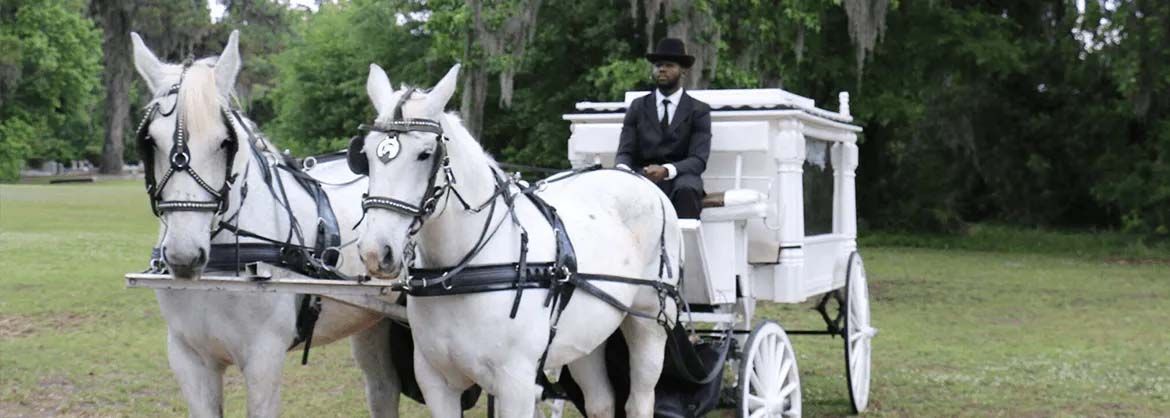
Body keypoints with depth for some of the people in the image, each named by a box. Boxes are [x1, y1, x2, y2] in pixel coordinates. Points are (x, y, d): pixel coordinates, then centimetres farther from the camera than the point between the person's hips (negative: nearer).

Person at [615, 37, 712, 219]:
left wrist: (666, 170, -23)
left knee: (686, 190, -37)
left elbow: (698, 160, -2)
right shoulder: (638, 107, 18)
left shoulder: (699, 111, 10)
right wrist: (623, 169, -17)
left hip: (680, 179, -1)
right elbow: (625, 152, 10)